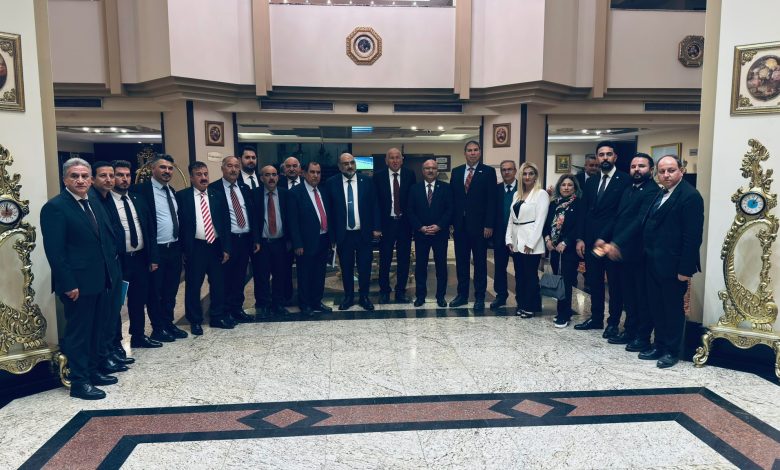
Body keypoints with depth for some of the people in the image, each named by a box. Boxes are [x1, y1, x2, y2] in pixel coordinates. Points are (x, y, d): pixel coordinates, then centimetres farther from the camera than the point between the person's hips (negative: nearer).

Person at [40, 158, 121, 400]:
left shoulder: (93, 202, 11)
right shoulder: (55, 207, -13)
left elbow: (107, 235, 18)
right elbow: (54, 251, -17)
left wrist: (110, 268, 9)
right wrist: (68, 284, -19)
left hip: (98, 280, 8)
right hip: (77, 284, -8)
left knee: (94, 329, 17)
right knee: (78, 332, 2)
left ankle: (92, 371, 31)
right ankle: (79, 382, 13)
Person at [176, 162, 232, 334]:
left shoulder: (217, 194, 6)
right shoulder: (182, 196, -2)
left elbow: (225, 222, 5)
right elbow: (179, 223, -4)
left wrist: (226, 248, 0)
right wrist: (183, 249, -8)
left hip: (216, 245, 3)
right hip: (195, 247, -3)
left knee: (218, 284, 10)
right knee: (193, 286, 5)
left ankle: (217, 317, 25)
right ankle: (195, 321, 19)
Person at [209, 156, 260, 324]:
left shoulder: (245, 188, 11)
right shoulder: (213, 189, -6)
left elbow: (253, 214, 12)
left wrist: (256, 239, 7)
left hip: (245, 239, 5)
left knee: (240, 277, 13)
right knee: (226, 277, 3)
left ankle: (238, 309, 24)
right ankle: (226, 311, 15)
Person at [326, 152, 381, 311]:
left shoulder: (367, 181, 1)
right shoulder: (331, 183, -2)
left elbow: (374, 206, 3)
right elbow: (329, 209, 1)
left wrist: (376, 228, -1)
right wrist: (331, 232, -2)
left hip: (364, 233, 0)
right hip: (343, 234, 0)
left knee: (365, 267, 7)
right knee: (346, 268, 10)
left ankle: (364, 297, 23)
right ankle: (348, 297, 26)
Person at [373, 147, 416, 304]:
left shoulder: (410, 175, 2)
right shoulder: (378, 176, -1)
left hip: (405, 222, 1)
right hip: (386, 223, -1)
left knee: (404, 259, 8)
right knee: (385, 259, 6)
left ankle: (401, 292, 20)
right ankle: (384, 292, 20)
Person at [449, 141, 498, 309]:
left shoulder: (488, 172, -3)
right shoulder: (456, 172, 9)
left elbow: (491, 200, -7)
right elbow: (452, 198, 9)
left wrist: (489, 225, -12)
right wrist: (451, 222, 4)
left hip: (479, 225, -3)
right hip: (460, 224, 4)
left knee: (480, 262, 6)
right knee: (461, 261, 10)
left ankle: (479, 297, 15)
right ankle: (462, 294, 21)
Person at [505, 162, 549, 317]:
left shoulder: (541, 194, -5)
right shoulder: (517, 194, 15)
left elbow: (540, 220, -12)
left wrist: (530, 242, -16)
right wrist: (509, 239, 6)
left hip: (531, 242, -6)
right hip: (516, 241, 6)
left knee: (531, 275, 0)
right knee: (519, 275, 11)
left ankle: (531, 307, 11)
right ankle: (521, 304, 21)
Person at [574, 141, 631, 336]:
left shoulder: (625, 180, -6)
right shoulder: (591, 182, 12)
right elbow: (584, 212, 11)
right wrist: (580, 238, 5)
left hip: (613, 241, -6)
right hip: (591, 241, 6)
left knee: (615, 283, 6)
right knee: (594, 282, 13)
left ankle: (613, 323, 17)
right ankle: (596, 318, 26)